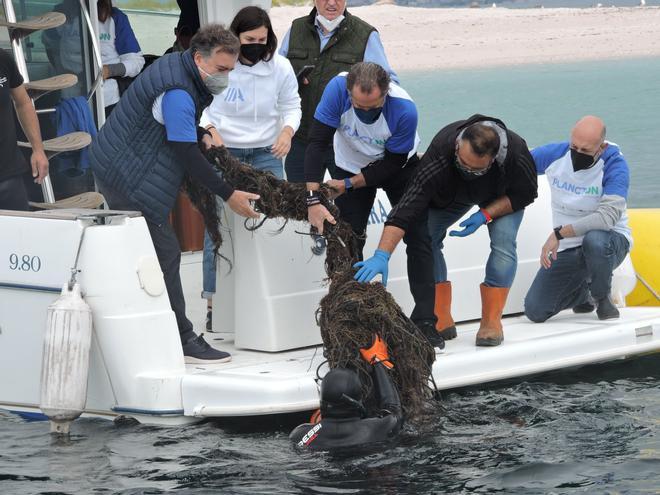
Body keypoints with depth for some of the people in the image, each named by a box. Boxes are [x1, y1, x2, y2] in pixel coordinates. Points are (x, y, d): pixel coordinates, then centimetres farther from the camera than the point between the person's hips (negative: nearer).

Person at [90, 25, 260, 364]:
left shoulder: (176, 67, 10)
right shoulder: (177, 93, -22)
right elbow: (187, 154, -22)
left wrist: (202, 136, 8)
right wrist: (228, 195, -18)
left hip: (118, 169, 11)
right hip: (129, 178, -11)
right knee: (164, 254, -12)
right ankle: (183, 342, -13)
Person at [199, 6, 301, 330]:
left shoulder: (280, 66, -2)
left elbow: (292, 106, 9)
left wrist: (287, 131, -11)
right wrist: (209, 129, -20)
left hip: (266, 154, 3)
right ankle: (214, 303, 3)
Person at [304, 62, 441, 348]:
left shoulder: (404, 109, -36)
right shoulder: (338, 89, -34)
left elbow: (393, 162, -23)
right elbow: (317, 143, -31)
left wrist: (349, 184, -24)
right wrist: (313, 200, -37)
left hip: (399, 165, -1)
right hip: (350, 166, 1)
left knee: (419, 239, -8)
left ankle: (425, 322, -5)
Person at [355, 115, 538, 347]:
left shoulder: (516, 152, -42)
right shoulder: (439, 156, -44)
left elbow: (525, 194, -20)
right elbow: (406, 208, -47)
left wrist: (486, 215, -33)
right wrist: (381, 255, -56)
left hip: (503, 198, -1)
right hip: (452, 193, 1)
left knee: (503, 243, -24)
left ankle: (491, 321, -13)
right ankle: (441, 321, -7)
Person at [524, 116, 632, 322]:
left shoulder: (614, 164, -21)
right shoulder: (554, 154, -9)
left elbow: (608, 216, -33)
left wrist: (559, 234, -35)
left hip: (609, 238, -4)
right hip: (567, 249, 4)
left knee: (594, 239, -42)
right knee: (535, 312, -5)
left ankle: (602, 298, -10)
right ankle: (582, 292, 28)